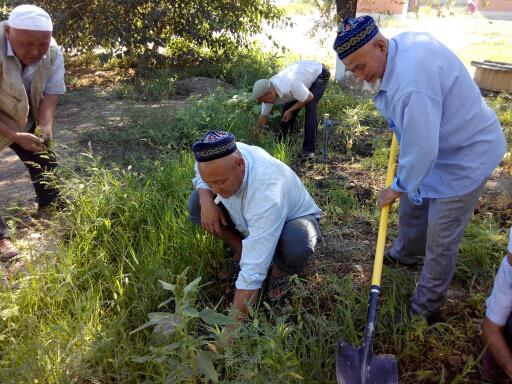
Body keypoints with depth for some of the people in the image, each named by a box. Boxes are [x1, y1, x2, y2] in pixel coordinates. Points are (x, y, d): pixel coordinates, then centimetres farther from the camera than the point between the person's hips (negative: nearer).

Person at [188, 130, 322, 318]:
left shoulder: (267, 195, -44)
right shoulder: (223, 158, -27)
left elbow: (252, 273, -43)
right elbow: (201, 172, 0)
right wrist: (206, 198, -23)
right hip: (250, 221, 6)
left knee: (293, 249, -41)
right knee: (196, 202, -13)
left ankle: (279, 269, -4)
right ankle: (242, 250, 4)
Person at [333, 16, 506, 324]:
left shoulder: (412, 85, -38)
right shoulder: (402, 41, -7)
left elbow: (421, 151, -31)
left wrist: (398, 187, -13)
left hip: (467, 155, -9)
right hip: (439, 144, 10)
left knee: (441, 240, 0)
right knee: (412, 204, 24)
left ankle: (427, 309, 19)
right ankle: (405, 255, 51)